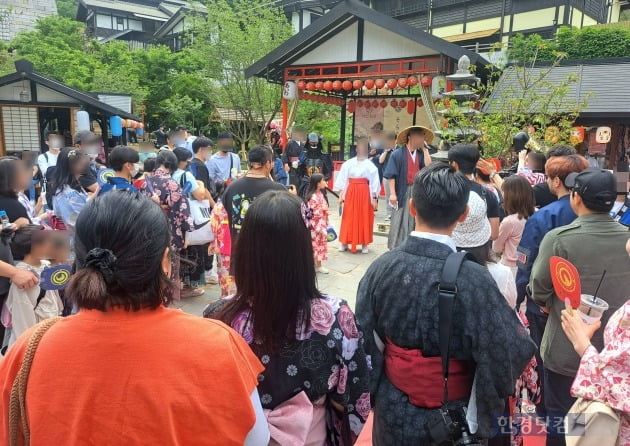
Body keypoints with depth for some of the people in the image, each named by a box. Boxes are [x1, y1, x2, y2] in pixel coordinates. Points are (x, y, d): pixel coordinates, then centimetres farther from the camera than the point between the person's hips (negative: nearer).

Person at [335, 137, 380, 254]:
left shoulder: (370, 165, -1)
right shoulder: (348, 164, 3)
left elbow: (374, 183, -3)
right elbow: (342, 180, 3)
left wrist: (374, 198, -6)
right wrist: (340, 195, -2)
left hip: (365, 193, -1)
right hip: (350, 192, 1)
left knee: (364, 218, 4)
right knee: (349, 218, 4)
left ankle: (364, 244, 12)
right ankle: (345, 243, 13)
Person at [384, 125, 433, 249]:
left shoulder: (421, 154, 9)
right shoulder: (398, 154, -4)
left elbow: (428, 166, -9)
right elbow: (391, 175, -8)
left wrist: (425, 149, -3)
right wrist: (392, 193, -14)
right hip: (403, 192, -4)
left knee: (415, 221, 9)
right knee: (400, 222, 1)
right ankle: (396, 248, 10)